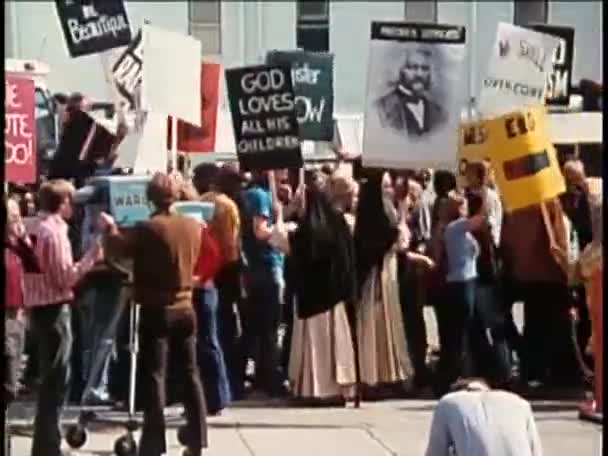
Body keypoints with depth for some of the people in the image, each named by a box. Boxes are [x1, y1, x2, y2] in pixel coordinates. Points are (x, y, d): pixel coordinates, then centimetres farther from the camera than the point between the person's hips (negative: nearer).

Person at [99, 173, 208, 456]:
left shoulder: (148, 228, -16)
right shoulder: (193, 225, 3)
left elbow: (118, 249, -10)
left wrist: (110, 228, 7)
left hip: (156, 311, -5)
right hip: (185, 308, 5)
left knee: (154, 377, -1)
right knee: (190, 374, 12)